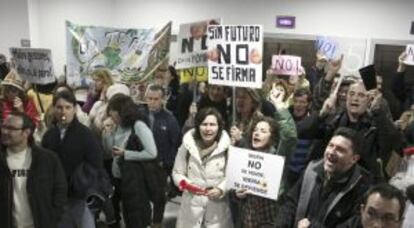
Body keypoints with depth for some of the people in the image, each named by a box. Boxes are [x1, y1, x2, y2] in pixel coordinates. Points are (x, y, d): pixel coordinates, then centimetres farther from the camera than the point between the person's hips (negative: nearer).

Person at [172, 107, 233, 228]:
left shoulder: (226, 148, -9)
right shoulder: (187, 145, -2)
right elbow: (177, 173, 6)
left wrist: (221, 190, -20)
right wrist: (186, 184, -12)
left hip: (217, 207, -1)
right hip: (192, 206, 2)